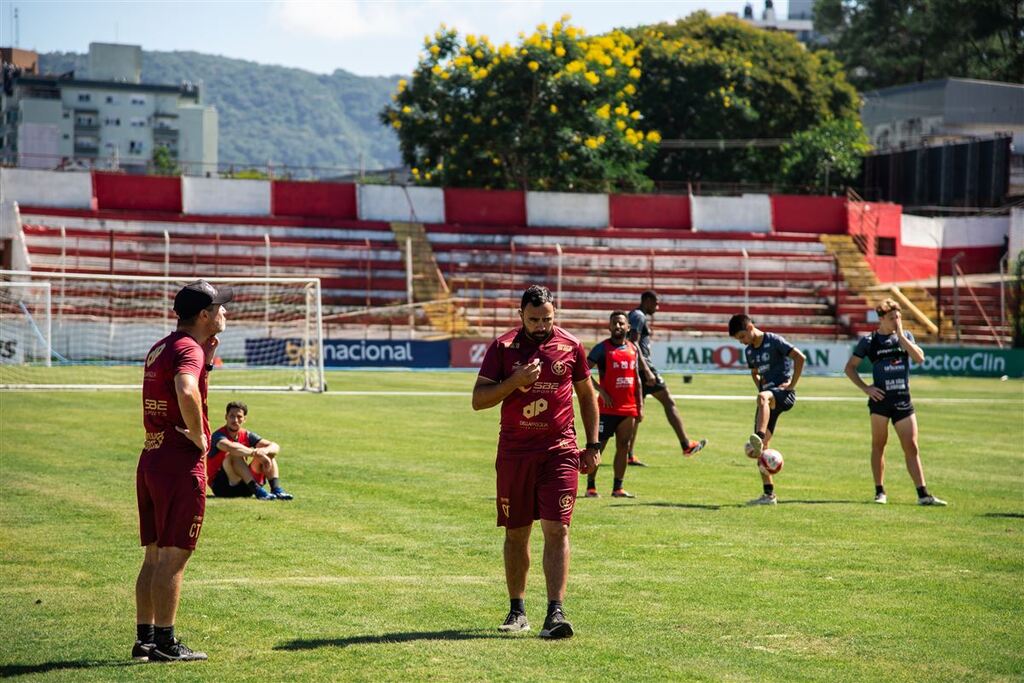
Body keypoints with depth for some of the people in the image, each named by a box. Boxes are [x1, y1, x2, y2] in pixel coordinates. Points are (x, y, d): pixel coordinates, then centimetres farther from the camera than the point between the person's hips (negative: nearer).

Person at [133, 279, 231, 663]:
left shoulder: (161, 348, 15)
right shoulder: (189, 349, -15)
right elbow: (186, 392, -35)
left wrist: (208, 354, 14)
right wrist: (199, 437, -21)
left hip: (150, 459, 9)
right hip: (181, 463, -9)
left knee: (154, 555, 14)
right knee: (173, 556, -5)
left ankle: (144, 637, 18)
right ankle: (164, 643, -4)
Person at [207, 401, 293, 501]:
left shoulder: (246, 435, 5)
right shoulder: (219, 435, -12)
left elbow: (275, 447, -5)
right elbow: (230, 447, -38)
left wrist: (265, 450, -29)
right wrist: (255, 452, -41)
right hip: (221, 485, -6)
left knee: (269, 454, -6)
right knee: (234, 455, -31)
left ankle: (276, 490, -25)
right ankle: (258, 491, -40)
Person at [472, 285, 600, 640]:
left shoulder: (571, 347, 3)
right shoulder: (502, 347, 0)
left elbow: (587, 395, 15)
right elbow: (478, 400, -2)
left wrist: (593, 445, 11)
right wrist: (515, 381, -17)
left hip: (560, 451, -1)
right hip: (514, 451, 1)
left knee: (557, 530, -11)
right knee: (516, 533, 9)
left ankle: (556, 612, -15)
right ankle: (517, 611, 21)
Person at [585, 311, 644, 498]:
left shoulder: (633, 349, 12)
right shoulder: (602, 348, -6)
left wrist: (640, 406, 12)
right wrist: (601, 391, -19)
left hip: (628, 408, 5)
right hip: (607, 408, -5)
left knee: (623, 447, 6)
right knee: (598, 446, -3)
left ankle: (618, 488, 12)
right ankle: (591, 486, 2)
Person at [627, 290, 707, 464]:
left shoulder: (636, 316, 21)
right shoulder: (639, 317, -11)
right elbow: (633, 344, -22)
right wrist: (647, 371, -26)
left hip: (636, 369, 10)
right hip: (642, 365, -10)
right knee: (668, 402, -3)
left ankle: (629, 455, 3)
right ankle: (686, 445, -2)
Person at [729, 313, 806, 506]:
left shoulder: (774, 341, -7)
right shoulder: (749, 351, 15)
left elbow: (800, 357, -14)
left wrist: (792, 384, -15)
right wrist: (760, 387, 14)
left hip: (784, 394, -8)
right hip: (767, 398, 8)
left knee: (762, 397, -43)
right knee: (760, 450, 0)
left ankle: (759, 440, -63)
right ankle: (768, 494, 5)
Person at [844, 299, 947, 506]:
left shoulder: (905, 336, 9)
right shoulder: (869, 341, 2)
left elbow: (919, 358, -7)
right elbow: (850, 367, 6)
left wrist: (900, 335, -9)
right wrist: (865, 388, -5)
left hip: (903, 399, 2)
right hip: (880, 398, -2)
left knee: (912, 448, 0)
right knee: (879, 445, 2)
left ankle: (923, 495, -1)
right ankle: (880, 492, 12)